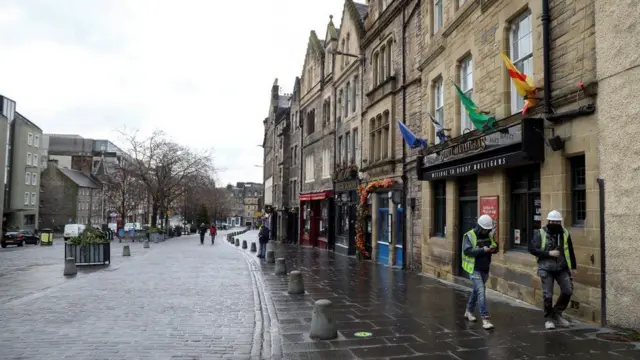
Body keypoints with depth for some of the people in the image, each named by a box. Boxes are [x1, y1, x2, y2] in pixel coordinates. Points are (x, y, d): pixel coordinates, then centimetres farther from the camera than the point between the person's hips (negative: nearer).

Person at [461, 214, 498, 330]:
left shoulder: (489, 235, 6)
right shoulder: (469, 236, -14)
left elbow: (496, 246, 13)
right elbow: (467, 251, -22)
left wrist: (493, 248, -11)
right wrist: (482, 250, -29)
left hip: (485, 269, 7)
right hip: (474, 269, -7)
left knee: (476, 290, 19)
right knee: (481, 292, -13)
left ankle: (469, 311, 38)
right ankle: (485, 319, -11)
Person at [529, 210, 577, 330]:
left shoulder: (565, 233, 5)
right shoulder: (540, 233, -7)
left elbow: (570, 251, 13)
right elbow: (532, 249, -11)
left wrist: (573, 267, 13)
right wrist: (549, 253, -18)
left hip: (562, 268, 4)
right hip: (546, 269, -3)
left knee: (568, 291, 1)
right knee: (547, 295, 0)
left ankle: (557, 313, 22)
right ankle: (548, 318, 16)